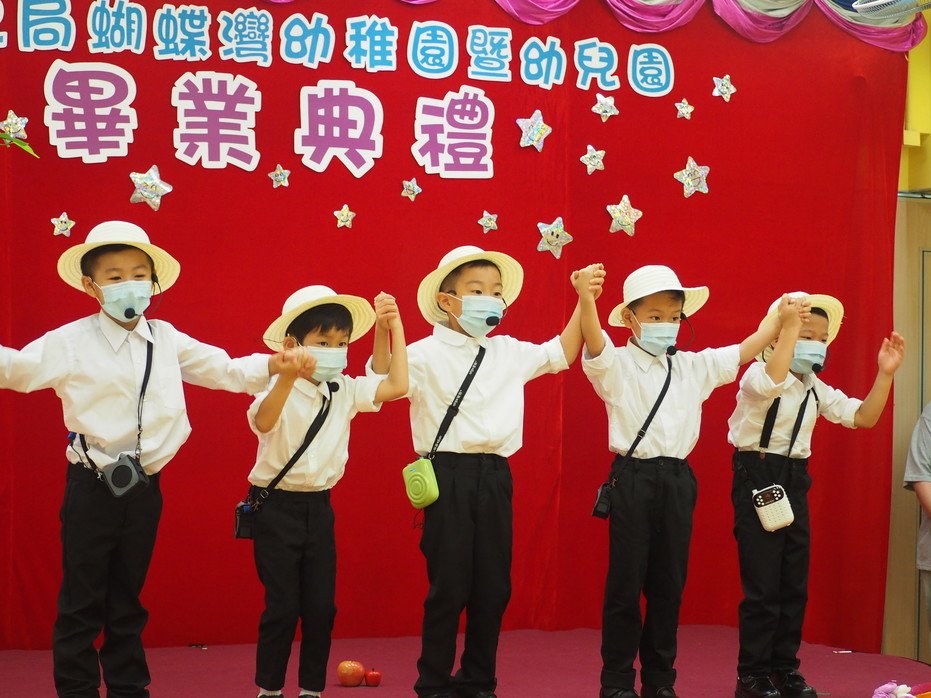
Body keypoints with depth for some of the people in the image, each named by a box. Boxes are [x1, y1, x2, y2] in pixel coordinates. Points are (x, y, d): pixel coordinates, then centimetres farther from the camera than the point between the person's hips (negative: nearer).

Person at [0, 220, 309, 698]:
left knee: (128, 601, 15)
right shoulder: (70, 342, -8)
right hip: (91, 488, -4)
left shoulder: (166, 340, 5)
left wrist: (271, 365, -2)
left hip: (144, 490, 4)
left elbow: (224, 370, 11)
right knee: (82, 603, 2)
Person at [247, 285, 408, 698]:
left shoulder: (345, 391, 2)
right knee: (282, 606, -1)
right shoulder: (277, 389, -15)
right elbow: (263, 422, -37)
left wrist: (393, 327, -8)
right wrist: (288, 376, -54)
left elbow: (396, 386, -7)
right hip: (277, 507, -5)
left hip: (318, 506, 5)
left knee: (321, 605, 6)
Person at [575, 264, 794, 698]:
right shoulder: (617, 365, -4)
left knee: (669, 585, 9)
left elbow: (745, 352, 14)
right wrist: (586, 299, -42)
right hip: (633, 479, -5)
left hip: (677, 480, 5)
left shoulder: (694, 367, 12)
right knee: (625, 584, 0)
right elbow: (594, 346, -24)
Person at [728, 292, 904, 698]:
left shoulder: (816, 389, 11)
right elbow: (771, 383, -37)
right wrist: (790, 324, -35)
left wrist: (885, 374, -4)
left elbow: (863, 417, 7)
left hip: (795, 481, 8)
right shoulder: (757, 375, -12)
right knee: (762, 584, -6)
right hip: (758, 478, -8)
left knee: (795, 583, 11)